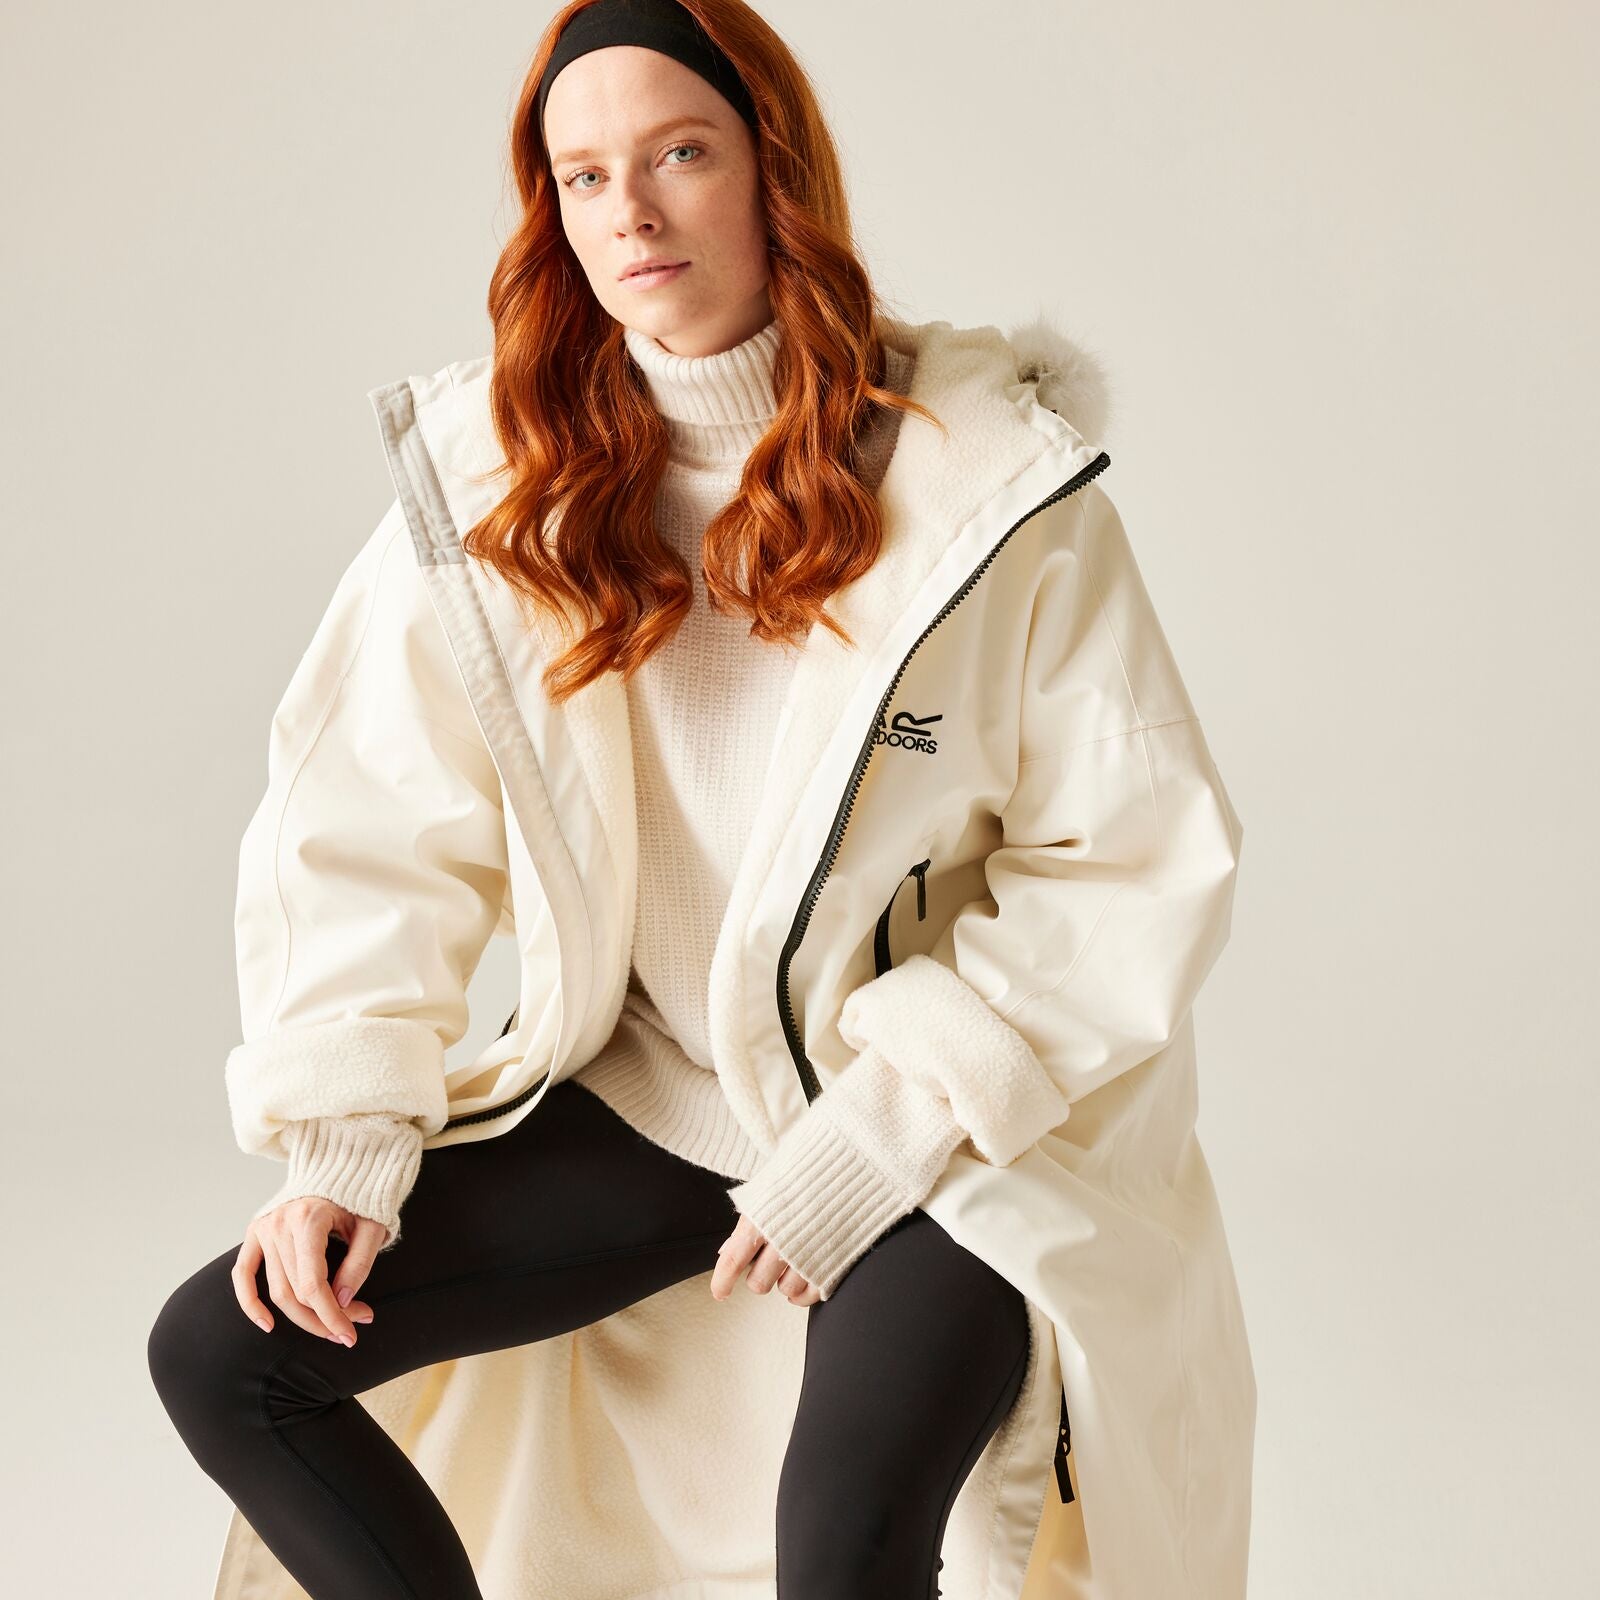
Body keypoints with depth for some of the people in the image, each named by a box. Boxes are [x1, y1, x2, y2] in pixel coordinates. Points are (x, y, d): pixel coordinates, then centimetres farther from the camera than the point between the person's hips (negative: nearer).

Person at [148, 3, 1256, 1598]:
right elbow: (371, 823, 1)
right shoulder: (495, 473, -3)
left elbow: (1141, 864, -11)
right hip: (645, 1095, 4)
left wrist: (879, 1134, -16)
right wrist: (346, 1138, -10)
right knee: (220, 1355, -5)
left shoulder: (990, 480, -13)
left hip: (936, 1128, -4)